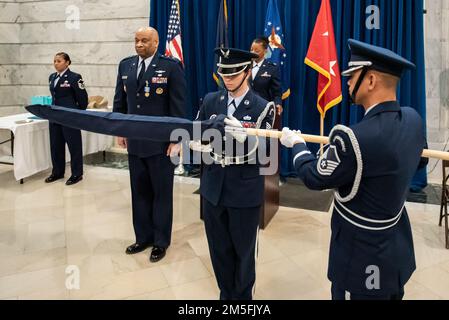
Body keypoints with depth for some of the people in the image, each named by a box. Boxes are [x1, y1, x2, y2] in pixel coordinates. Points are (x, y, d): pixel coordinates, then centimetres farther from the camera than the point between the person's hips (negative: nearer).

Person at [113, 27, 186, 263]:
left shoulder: (171, 66, -8)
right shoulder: (125, 65, 9)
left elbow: (179, 106, -10)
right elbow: (120, 101, 13)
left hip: (160, 142, -5)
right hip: (134, 141, 5)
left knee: (161, 192, 7)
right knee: (139, 191, 12)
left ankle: (161, 241, 21)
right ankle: (143, 236, 27)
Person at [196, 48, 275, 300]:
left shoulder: (263, 107, -8)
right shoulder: (211, 101, 4)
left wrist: (240, 133, -30)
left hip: (245, 190, -3)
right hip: (214, 187, 4)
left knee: (244, 250, 13)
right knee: (219, 249, 16)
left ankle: (243, 297, 36)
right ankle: (226, 294, 37)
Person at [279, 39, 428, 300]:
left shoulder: (354, 139, -32)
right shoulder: (413, 120, -7)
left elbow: (314, 178, -14)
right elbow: (419, 160, 14)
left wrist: (297, 145, 3)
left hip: (364, 260, -7)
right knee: (389, 294, 26)